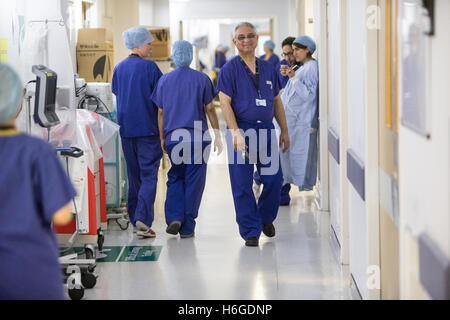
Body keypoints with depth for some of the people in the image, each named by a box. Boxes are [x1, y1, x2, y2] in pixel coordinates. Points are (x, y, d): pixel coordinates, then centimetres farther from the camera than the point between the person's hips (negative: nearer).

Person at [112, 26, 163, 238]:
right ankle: (143, 219, -17)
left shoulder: (119, 68, 7)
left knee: (133, 175, 13)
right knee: (149, 174, -4)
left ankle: (135, 220, 15)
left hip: (125, 128, 5)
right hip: (148, 128, -5)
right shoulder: (149, 67, -9)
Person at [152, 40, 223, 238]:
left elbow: (161, 112, 7)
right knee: (193, 181, 4)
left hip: (172, 137, 2)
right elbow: (210, 110, -1)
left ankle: (174, 218, -3)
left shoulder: (165, 80, 5)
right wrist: (217, 135, 6)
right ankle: (187, 228, 6)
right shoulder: (201, 79, -2)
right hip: (197, 137, -2)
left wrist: (162, 138, 15)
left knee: (175, 177, 15)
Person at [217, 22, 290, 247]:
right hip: (241, 131, -4)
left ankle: (266, 218, 28)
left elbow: (277, 102, 19)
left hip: (266, 130, 4)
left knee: (274, 179, 2)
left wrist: (284, 130, 14)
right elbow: (225, 103, -9)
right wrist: (236, 133, -18)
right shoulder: (230, 69, -2)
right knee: (242, 185, -2)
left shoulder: (268, 68, 13)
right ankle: (250, 231, 7)